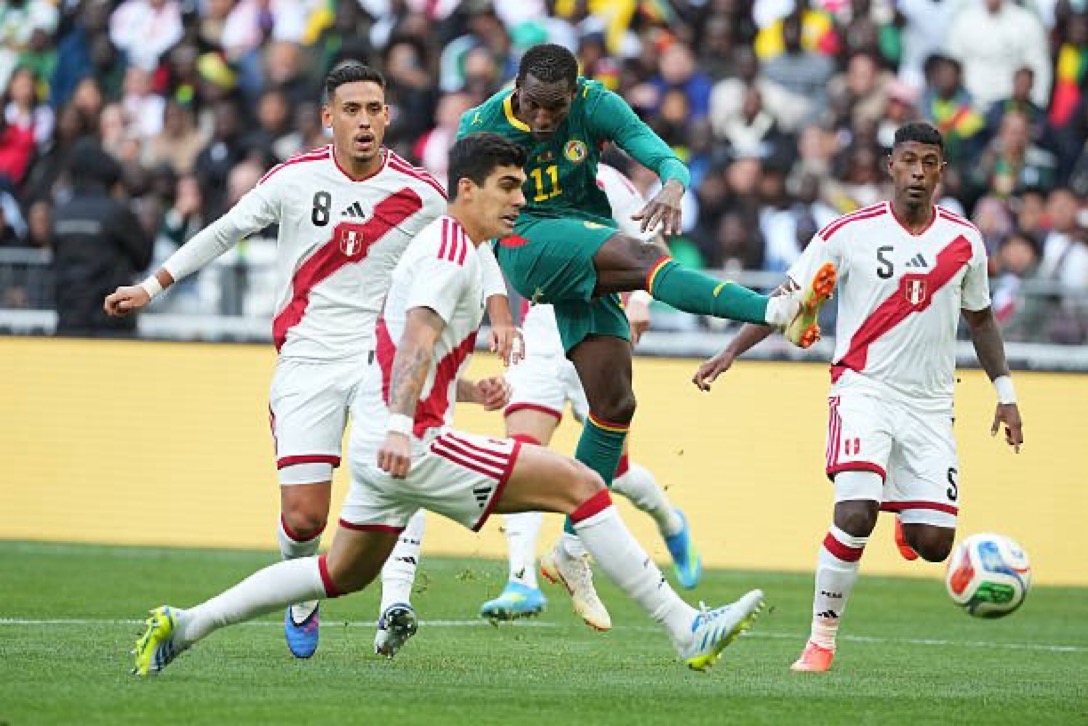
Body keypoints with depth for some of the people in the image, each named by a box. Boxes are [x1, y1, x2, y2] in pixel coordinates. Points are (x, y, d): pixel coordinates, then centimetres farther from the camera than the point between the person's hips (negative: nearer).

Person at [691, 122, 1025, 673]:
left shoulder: (964, 241, 4)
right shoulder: (850, 234, -5)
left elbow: (980, 318, 19)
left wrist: (1005, 393, 17)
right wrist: (730, 352, -10)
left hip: (930, 403, 3)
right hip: (865, 387, -3)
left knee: (934, 543, -3)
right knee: (855, 514, -24)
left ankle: (907, 522, 36)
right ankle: (821, 638, -10)